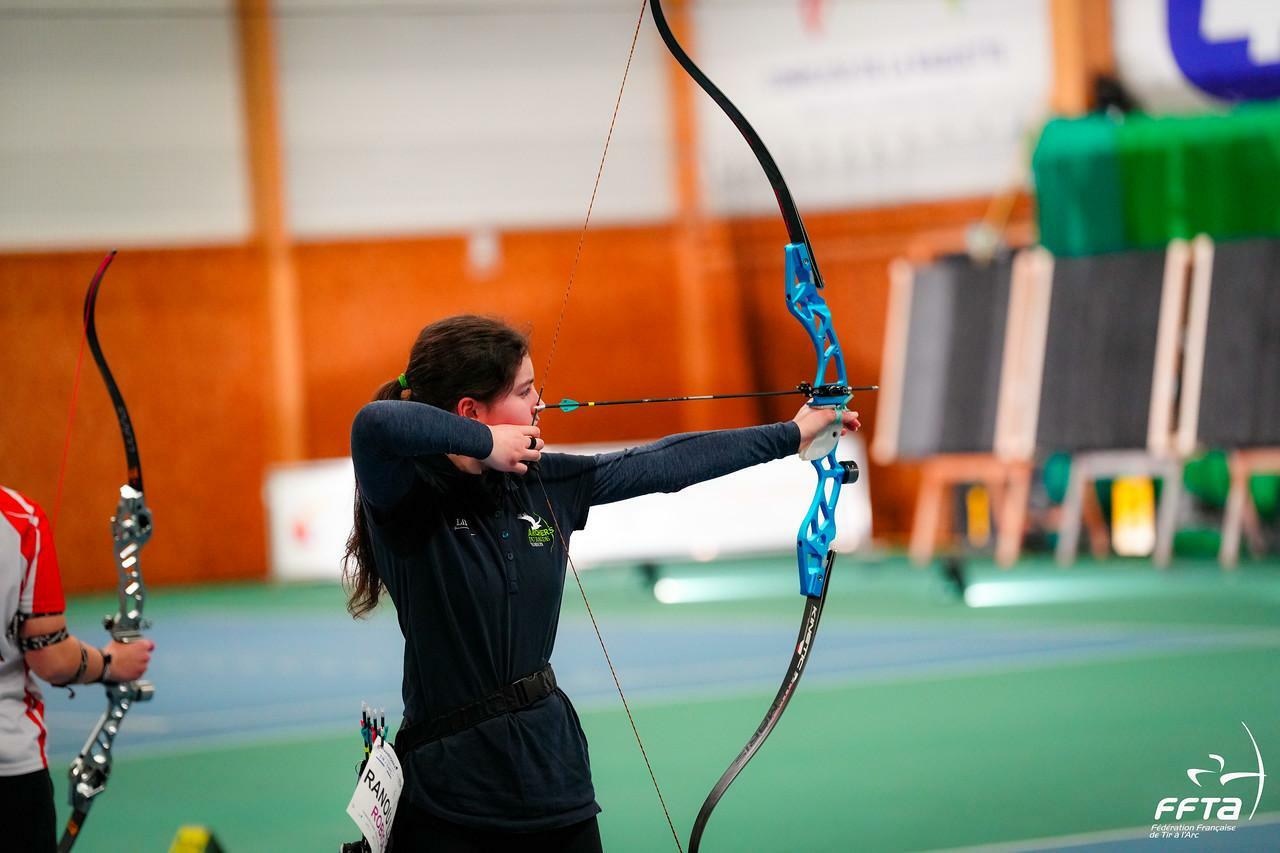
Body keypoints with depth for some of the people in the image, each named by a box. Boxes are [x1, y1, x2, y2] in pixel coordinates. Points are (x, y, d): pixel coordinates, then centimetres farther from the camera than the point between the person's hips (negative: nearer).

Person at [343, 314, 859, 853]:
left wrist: (792, 433, 21)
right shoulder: (409, 496, -14)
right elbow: (376, 425, -36)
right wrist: (484, 444, -23)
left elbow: (665, 464, 14)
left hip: (553, 766, 7)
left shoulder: (546, 483, 5)